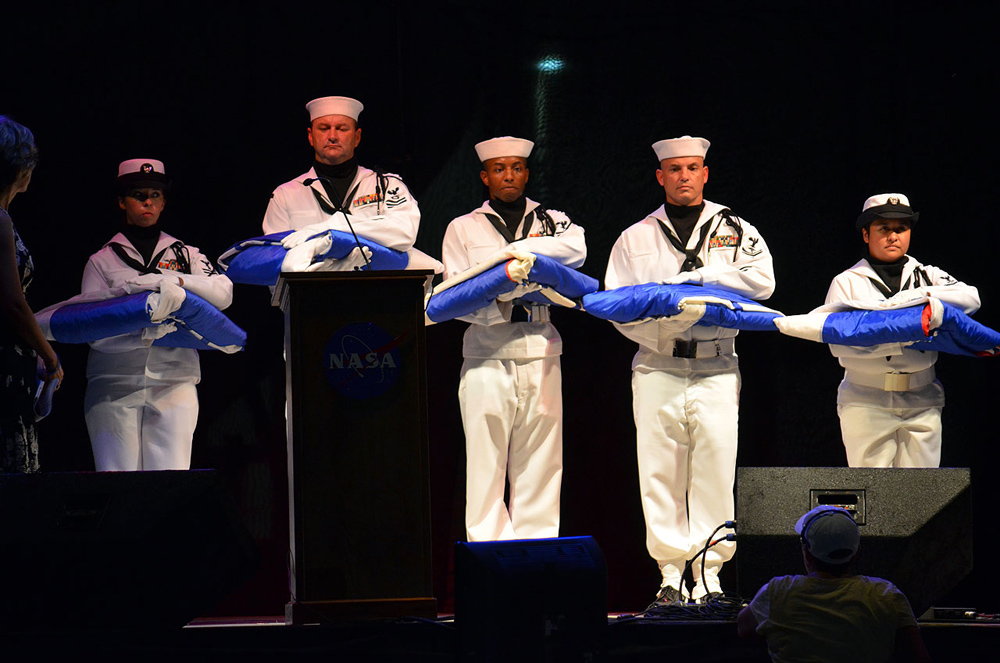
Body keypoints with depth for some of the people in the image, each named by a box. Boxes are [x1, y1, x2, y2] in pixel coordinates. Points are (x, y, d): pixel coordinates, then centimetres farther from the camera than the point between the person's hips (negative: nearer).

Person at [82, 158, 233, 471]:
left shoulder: (185, 255, 17)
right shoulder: (101, 262, 11)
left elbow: (223, 293, -1)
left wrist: (173, 280, -14)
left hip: (174, 384, 1)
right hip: (115, 386, -1)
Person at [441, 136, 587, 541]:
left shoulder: (550, 221, 15)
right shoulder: (463, 229, 12)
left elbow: (576, 250, -8)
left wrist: (513, 251, -12)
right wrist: (497, 306, -15)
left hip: (541, 356, 1)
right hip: (487, 358, -1)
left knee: (539, 462, 0)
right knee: (486, 461, -5)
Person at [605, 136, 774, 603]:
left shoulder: (734, 231, 12)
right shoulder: (636, 238, 13)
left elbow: (761, 282, -5)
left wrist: (692, 277, -9)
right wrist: (662, 335, -11)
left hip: (715, 369, -1)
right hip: (657, 368, 1)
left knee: (714, 471, -7)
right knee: (660, 472, -3)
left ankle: (709, 573, -2)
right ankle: (670, 573, 3)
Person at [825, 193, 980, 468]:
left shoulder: (928, 276, 15)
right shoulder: (846, 283, 7)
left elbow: (971, 298, -2)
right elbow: (838, 342, -8)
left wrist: (920, 296, -14)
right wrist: (901, 340, -19)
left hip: (921, 402, 2)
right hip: (867, 402, -2)